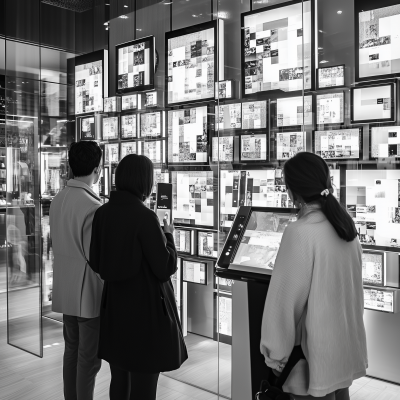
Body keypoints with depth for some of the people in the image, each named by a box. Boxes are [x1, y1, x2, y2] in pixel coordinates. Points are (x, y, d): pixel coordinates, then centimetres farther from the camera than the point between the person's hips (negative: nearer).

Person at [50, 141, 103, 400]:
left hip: (66, 289, 8)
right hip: (89, 291, -8)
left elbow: (60, 243, 9)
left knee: (72, 349, 20)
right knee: (89, 356, 6)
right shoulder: (92, 206, -22)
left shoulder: (58, 200, 3)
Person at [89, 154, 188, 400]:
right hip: (146, 310, -7)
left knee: (119, 380, 22)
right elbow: (165, 268, -16)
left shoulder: (102, 213, 0)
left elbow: (96, 264, 8)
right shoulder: (144, 216, -19)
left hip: (114, 308, 7)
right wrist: (169, 236, -2)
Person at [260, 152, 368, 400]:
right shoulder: (345, 224, 0)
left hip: (318, 352, -7)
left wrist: (276, 355, -9)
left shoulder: (300, 233, -23)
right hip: (348, 343, 7)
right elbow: (352, 284, 9)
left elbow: (286, 298, -19)